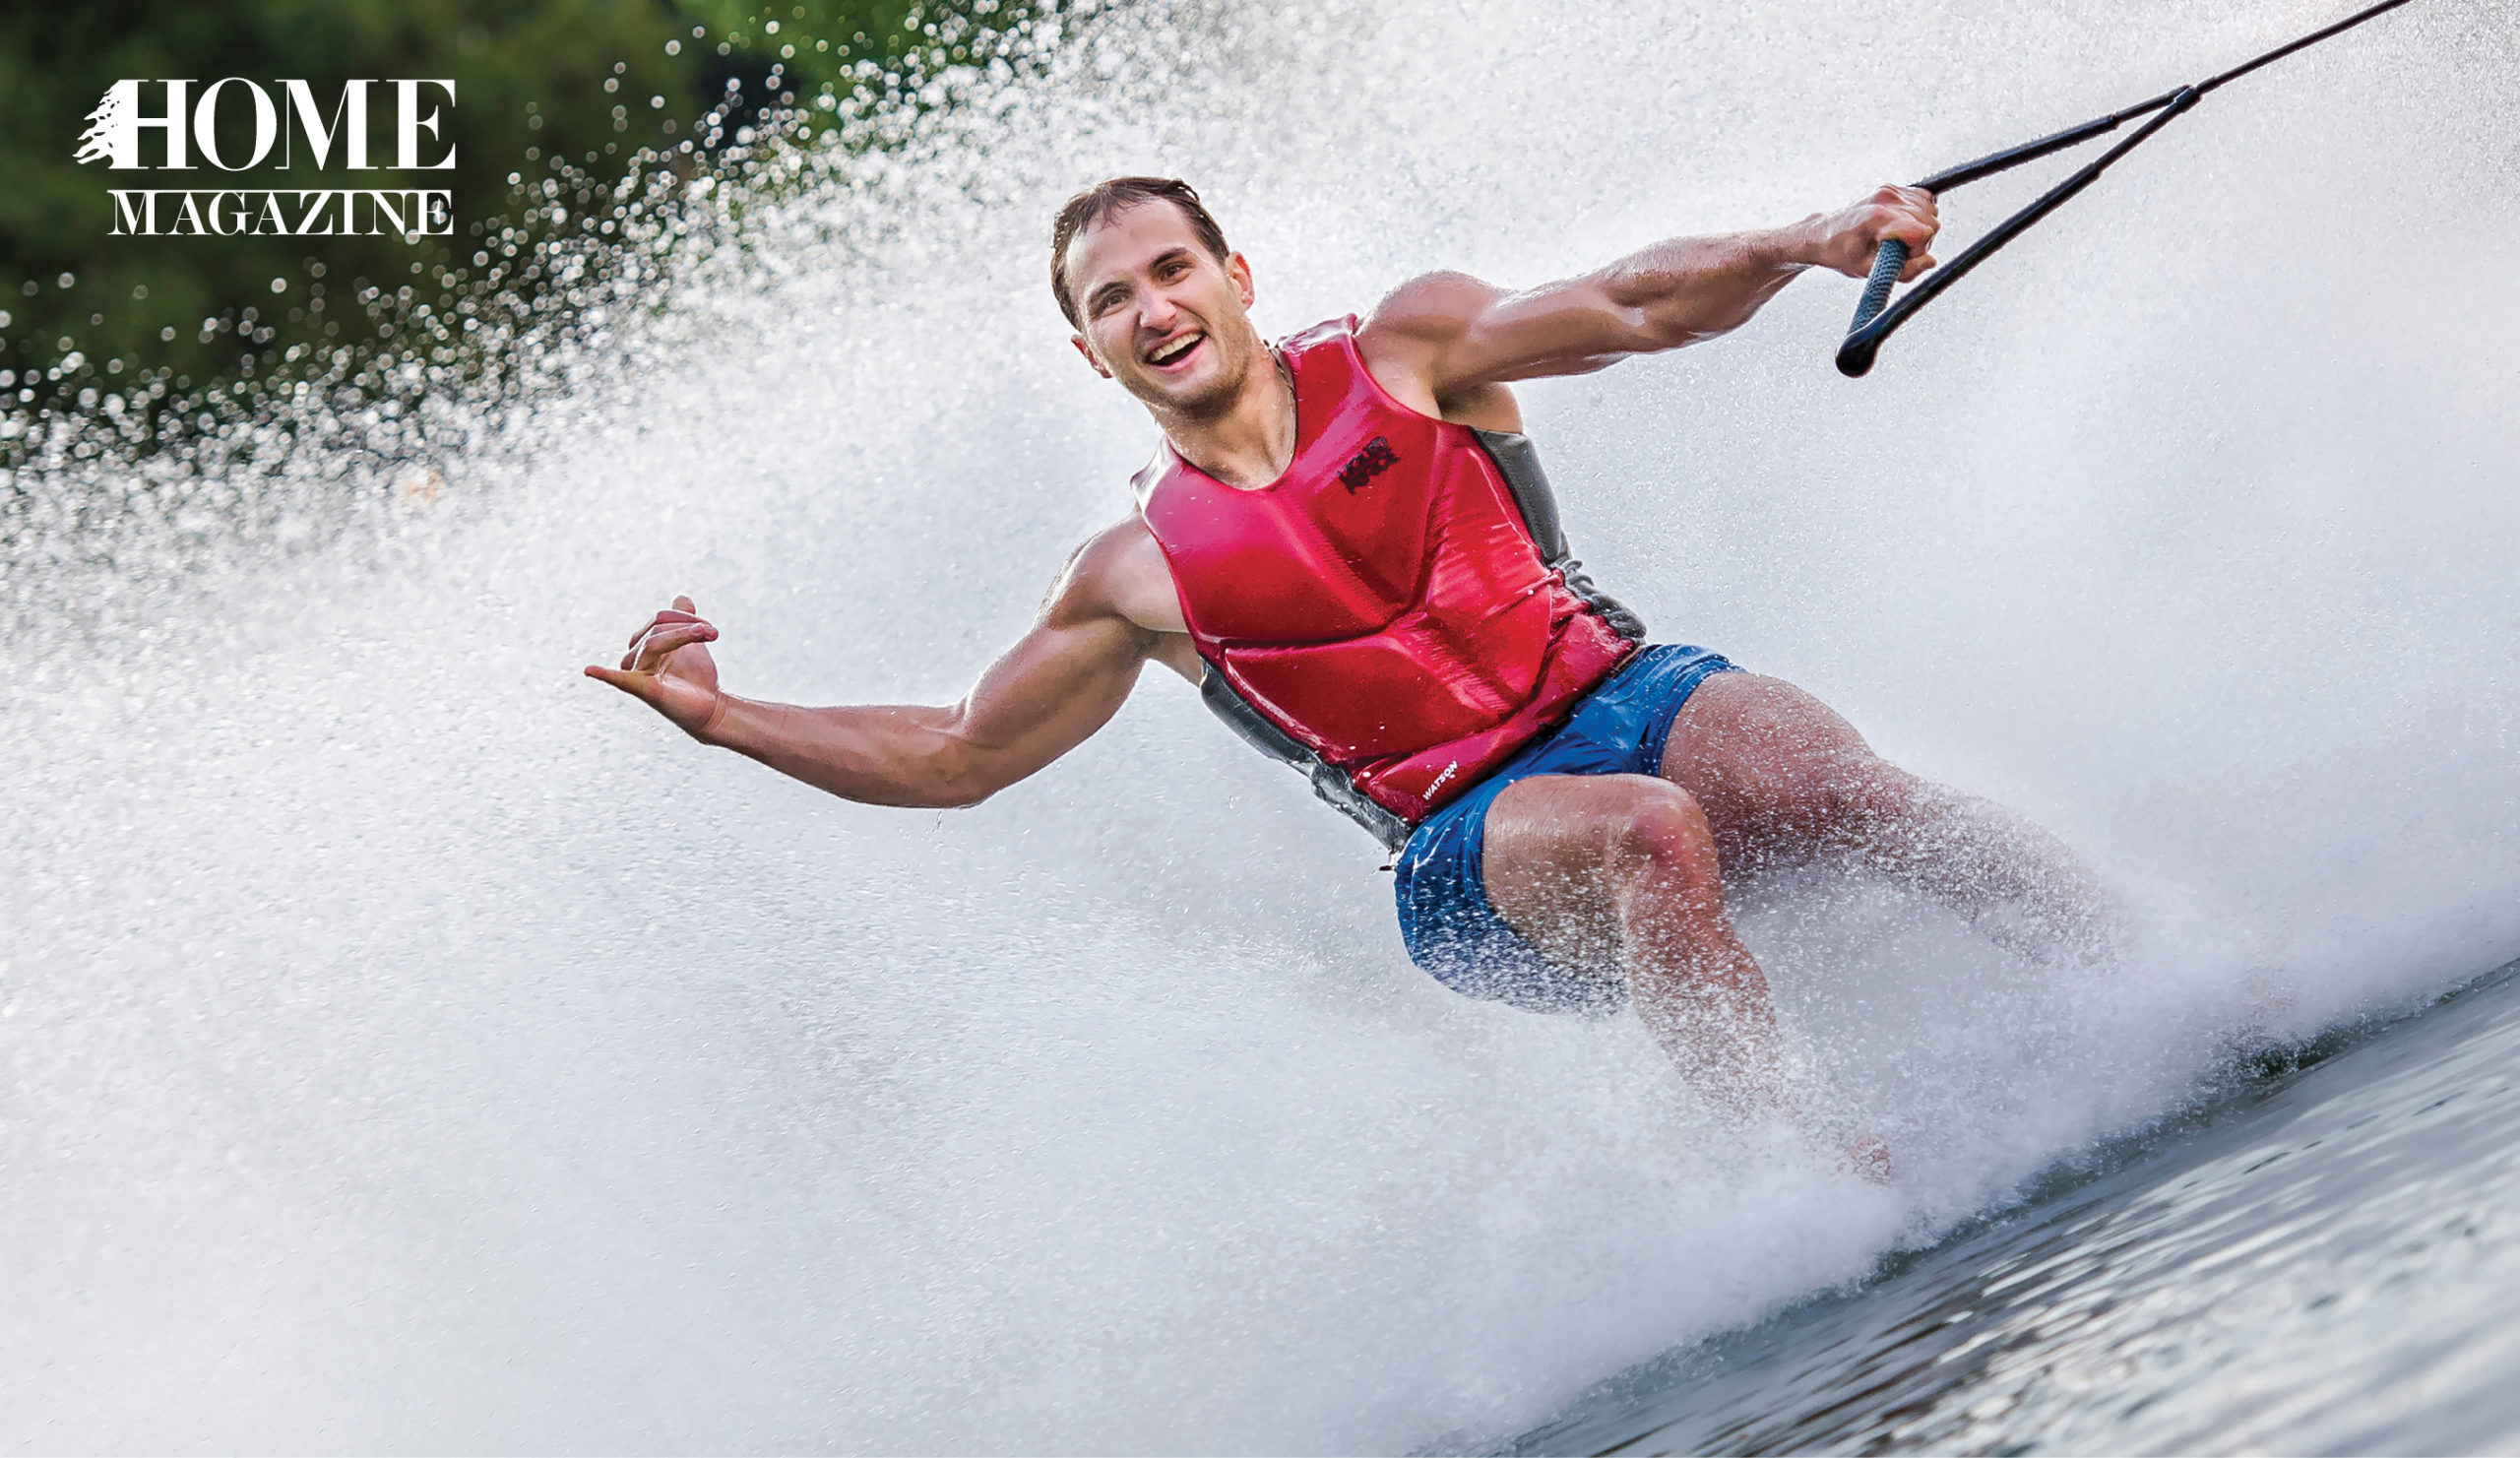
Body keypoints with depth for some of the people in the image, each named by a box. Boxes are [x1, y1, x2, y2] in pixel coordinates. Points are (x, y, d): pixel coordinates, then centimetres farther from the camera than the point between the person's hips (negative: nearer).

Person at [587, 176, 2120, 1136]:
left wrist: (1806, 245, -20)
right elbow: (954, 756, 18)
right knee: (1644, 835, -35)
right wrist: (723, 716, 8)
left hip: (1629, 696, 1)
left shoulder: (1404, 353, 9)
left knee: (1840, 780, -30)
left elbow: (1628, 306, -1)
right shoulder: (1143, 574, 11)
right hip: (1473, 849, -1)